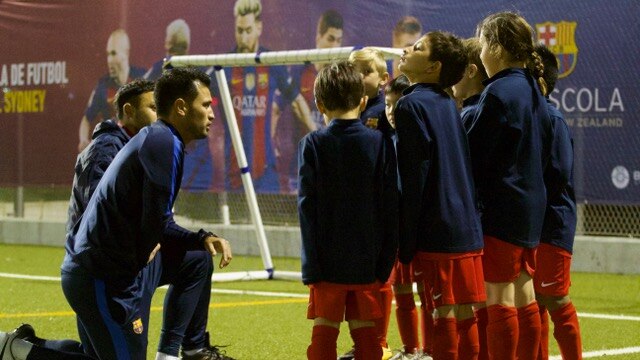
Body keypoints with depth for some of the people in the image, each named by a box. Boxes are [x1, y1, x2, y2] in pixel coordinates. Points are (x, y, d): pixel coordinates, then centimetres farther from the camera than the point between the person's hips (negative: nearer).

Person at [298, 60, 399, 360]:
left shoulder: (313, 144, -6)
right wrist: (385, 261, 6)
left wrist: (311, 263, -5)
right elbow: (390, 207, 0)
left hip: (328, 259, -2)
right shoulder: (380, 143, 0)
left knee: (324, 332, 4)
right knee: (364, 331, 8)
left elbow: (307, 206, -8)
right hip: (367, 259, 2)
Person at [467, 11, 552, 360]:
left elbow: (474, 157, -15)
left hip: (499, 210, -9)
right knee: (524, 298, 12)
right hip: (531, 205, 9)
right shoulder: (533, 90, 11)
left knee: (498, 298, -4)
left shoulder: (498, 93, -15)